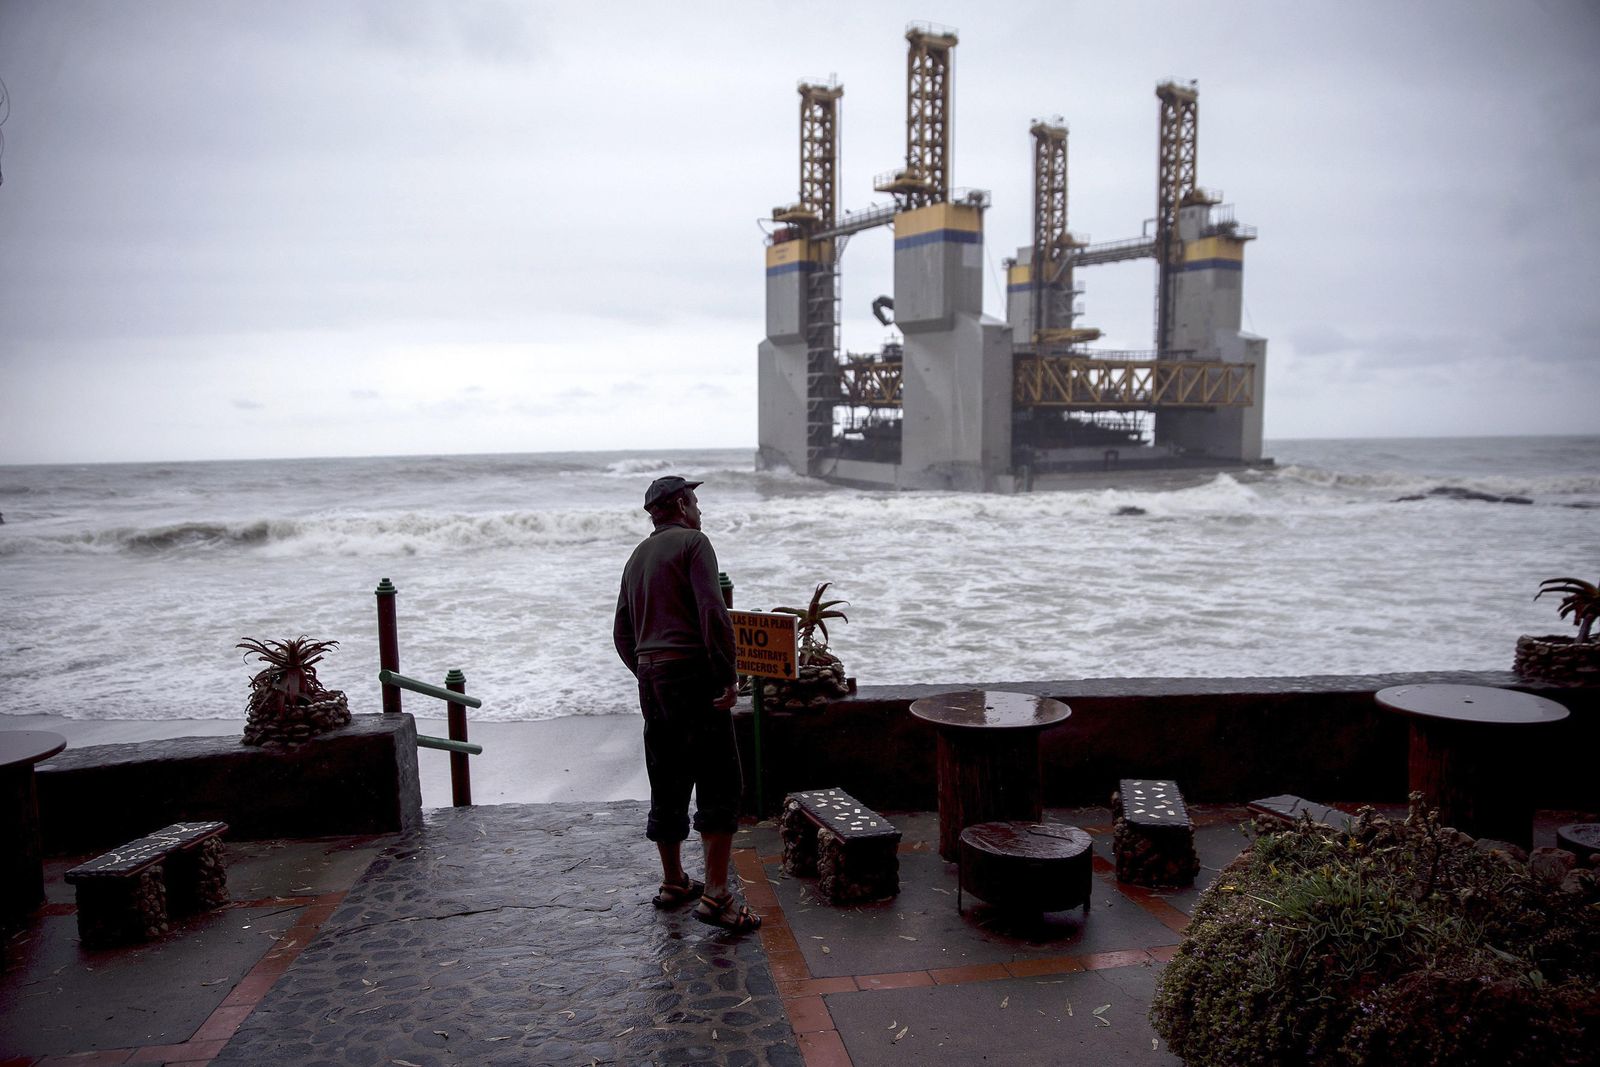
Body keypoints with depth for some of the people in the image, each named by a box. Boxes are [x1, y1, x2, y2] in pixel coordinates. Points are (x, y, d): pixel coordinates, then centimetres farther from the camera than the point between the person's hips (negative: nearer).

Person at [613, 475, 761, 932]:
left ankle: (674, 884, 27)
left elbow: (622, 633, 21)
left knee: (667, 789, 16)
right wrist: (728, 675, -14)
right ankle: (715, 895, -7)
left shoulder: (638, 556, 20)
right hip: (693, 673, -8)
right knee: (720, 786, -5)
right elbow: (713, 612, -18)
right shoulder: (693, 542, -4)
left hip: (651, 680, 8)